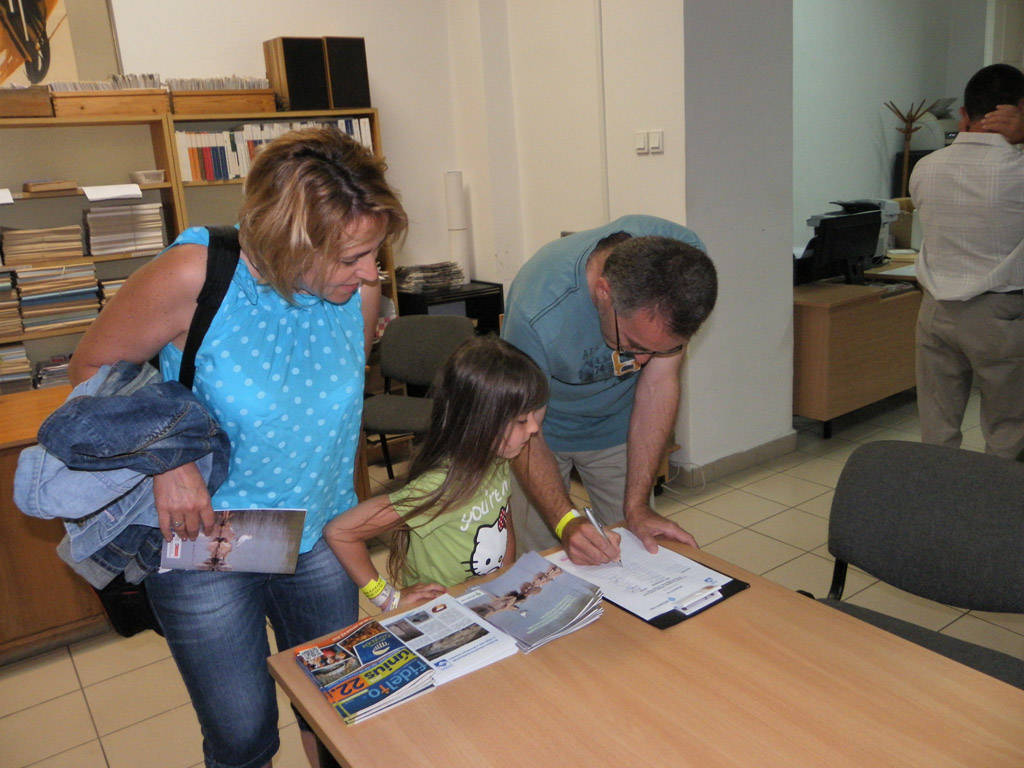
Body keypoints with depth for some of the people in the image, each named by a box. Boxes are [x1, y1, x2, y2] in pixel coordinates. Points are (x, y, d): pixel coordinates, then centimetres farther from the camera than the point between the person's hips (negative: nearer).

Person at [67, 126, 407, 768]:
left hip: (319, 539, 4)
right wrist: (165, 460, -23)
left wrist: (346, 509, 7)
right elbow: (93, 367, -9)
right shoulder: (193, 277, -24)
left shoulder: (360, 292, -12)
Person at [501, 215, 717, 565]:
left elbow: (659, 383, -22)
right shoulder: (538, 313, -40)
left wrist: (637, 506, -22)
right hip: (546, 429, -2)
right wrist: (566, 521, -40)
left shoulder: (687, 260, -28)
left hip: (618, 423, 3)